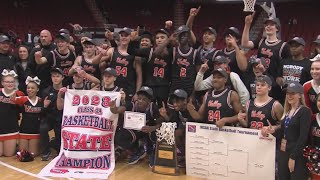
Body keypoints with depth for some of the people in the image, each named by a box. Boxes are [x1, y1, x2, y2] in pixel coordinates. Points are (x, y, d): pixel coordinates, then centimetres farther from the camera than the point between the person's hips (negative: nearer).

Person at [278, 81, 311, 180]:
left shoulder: (305, 111, -10)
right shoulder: (287, 111, 12)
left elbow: (303, 137, -16)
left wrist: (293, 157, -18)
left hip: (297, 154, -7)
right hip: (283, 152, 7)